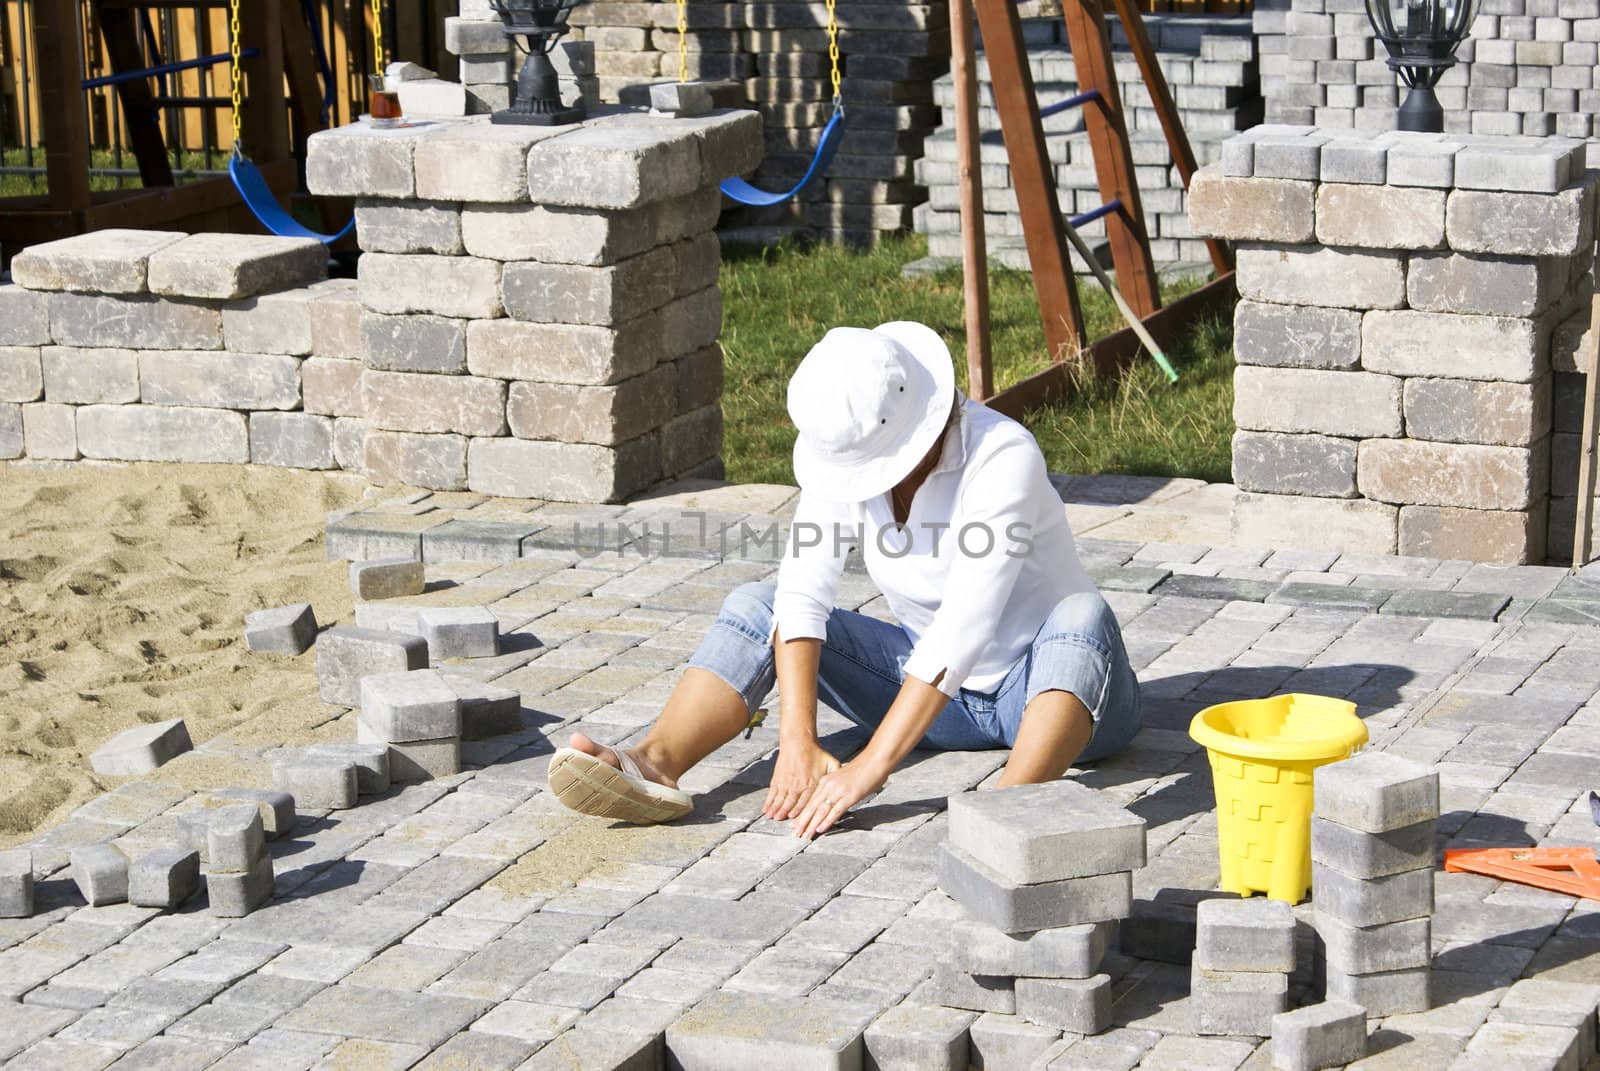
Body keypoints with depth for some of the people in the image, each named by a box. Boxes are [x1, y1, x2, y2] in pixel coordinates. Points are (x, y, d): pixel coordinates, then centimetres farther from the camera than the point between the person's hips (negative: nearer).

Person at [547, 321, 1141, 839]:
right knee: (754, 606, -10)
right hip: (941, 690, 5)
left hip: (1048, 684, -5)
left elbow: (964, 625, -37)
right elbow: (802, 593, -20)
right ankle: (655, 762, -32)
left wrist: (870, 767, -42)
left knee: (1081, 615, -39)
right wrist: (798, 742, -33)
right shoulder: (846, 456, -12)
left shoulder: (1002, 457, -29)